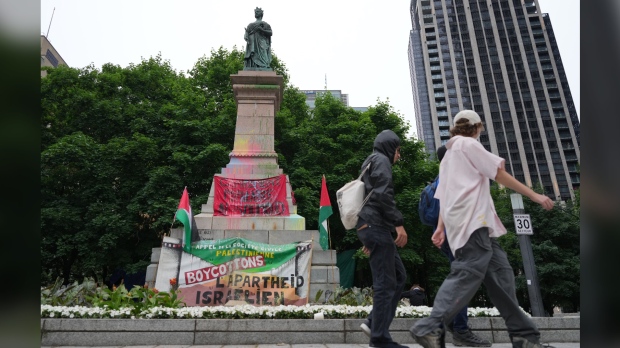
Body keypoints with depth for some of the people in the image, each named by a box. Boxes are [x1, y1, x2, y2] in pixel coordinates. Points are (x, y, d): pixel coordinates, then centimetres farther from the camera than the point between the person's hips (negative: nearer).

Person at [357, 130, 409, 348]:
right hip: (376, 226, -10)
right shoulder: (381, 160, 0)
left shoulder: (369, 164, 29)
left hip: (370, 226, 10)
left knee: (399, 276, 10)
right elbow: (383, 194, -16)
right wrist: (398, 223, -18)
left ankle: (373, 323, 6)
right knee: (385, 281, -7)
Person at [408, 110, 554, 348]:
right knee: (468, 273, -18)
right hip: (472, 219, -10)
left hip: (463, 222, 10)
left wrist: (440, 227, 18)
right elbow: (500, 174, 1)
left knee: (499, 273, 8)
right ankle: (429, 328, -24)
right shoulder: (468, 144, 5)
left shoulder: (448, 155, 30)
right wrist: (534, 195, 7)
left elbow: (443, 195, 23)